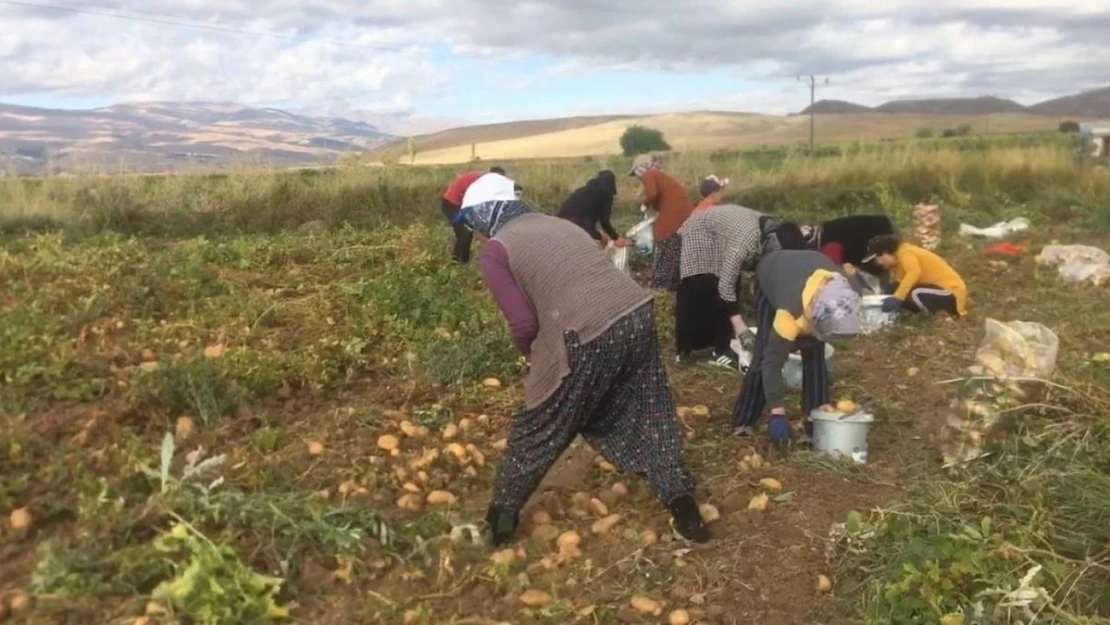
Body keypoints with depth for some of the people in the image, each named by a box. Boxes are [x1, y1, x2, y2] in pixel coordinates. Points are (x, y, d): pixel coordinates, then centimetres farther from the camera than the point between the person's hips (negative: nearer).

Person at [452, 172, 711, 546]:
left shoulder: (494, 253, 3)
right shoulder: (556, 223, 23)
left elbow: (524, 324, -6)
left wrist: (529, 352, 17)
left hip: (587, 337, -5)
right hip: (637, 312, 6)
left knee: (540, 429, 15)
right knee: (648, 414, 23)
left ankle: (502, 516, 31)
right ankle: (682, 504, 23)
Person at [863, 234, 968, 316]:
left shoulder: (905, 253, -21)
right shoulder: (897, 262, 12)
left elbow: (914, 272, -39)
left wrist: (896, 298, -44)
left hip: (951, 292, -10)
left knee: (914, 294, -37)